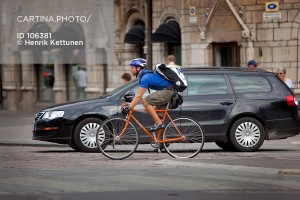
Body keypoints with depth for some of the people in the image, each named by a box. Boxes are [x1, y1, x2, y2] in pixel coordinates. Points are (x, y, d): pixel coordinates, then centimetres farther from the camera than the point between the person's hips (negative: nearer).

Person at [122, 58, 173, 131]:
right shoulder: (145, 75, 15)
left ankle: (159, 123, -14)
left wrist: (129, 107, -18)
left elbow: (139, 96, -20)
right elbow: (139, 95, 21)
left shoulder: (145, 77, -17)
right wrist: (130, 104, 15)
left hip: (167, 91, -11)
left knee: (145, 101, -15)